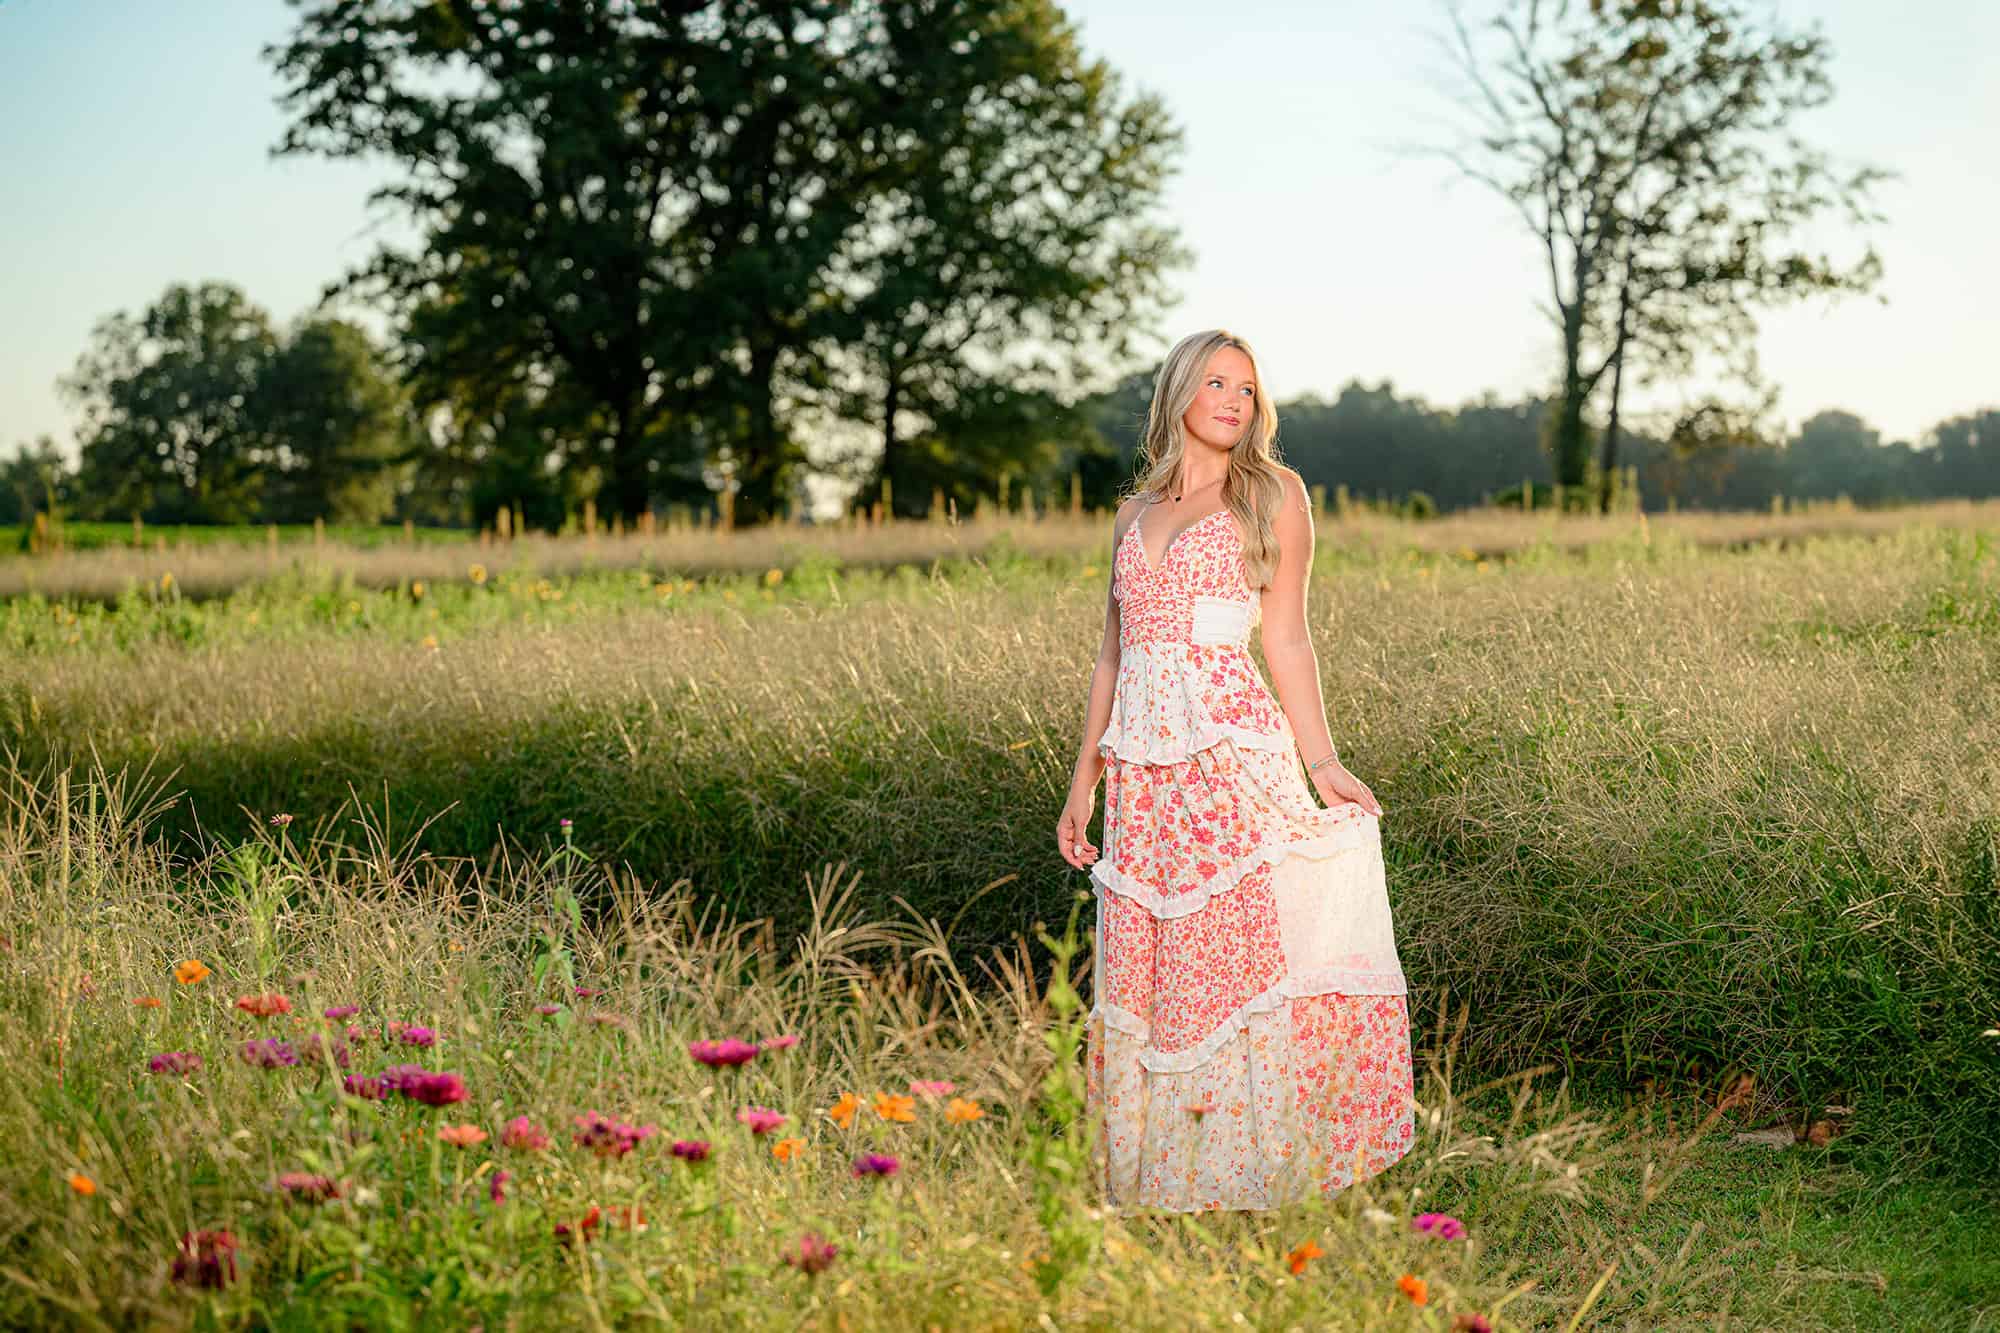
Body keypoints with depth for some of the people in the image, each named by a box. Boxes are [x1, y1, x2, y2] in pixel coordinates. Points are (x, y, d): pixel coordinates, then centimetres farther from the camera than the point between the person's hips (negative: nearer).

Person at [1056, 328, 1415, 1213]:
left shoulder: (1271, 494, 6)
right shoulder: (1136, 513, 18)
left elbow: (1286, 640, 3)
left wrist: (1322, 763, -6)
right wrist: (1081, 784, 15)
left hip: (1233, 754, -4)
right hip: (1139, 767, 4)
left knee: (1235, 957, -8)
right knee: (1140, 971, 2)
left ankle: (1248, 1170, -1)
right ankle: (1155, 1176, 10)